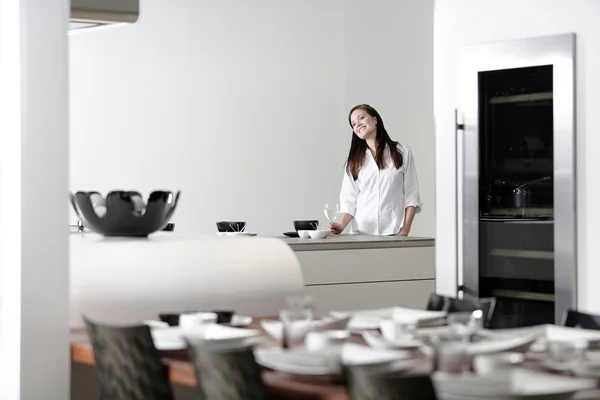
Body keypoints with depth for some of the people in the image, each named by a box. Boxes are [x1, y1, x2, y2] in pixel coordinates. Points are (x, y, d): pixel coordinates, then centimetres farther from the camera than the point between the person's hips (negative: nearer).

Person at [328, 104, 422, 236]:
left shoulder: (402, 153, 8)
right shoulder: (353, 161, 14)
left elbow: (411, 197, 5)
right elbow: (349, 200, 6)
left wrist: (405, 231, -6)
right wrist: (341, 225, -11)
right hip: (361, 233, 2)